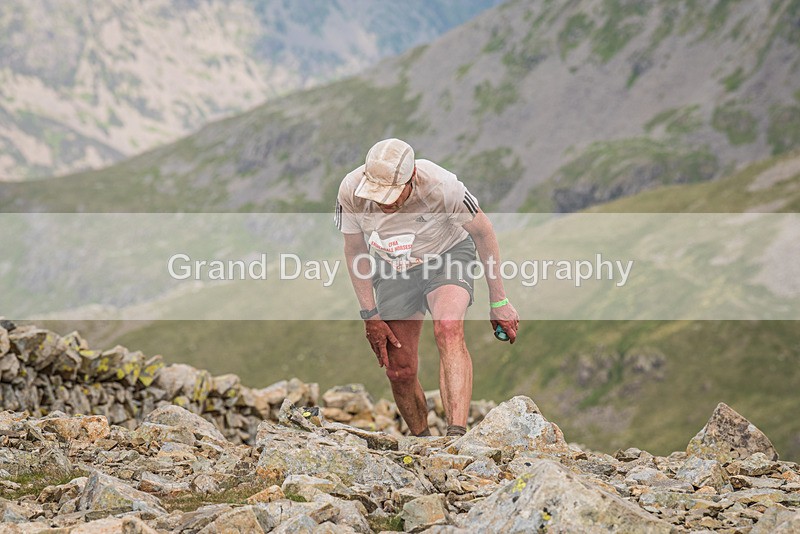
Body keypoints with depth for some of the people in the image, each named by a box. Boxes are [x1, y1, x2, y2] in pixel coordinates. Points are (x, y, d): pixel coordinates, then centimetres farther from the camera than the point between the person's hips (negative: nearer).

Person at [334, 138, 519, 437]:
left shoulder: (440, 186, -33)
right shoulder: (350, 192, -25)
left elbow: (483, 233, -16)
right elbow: (355, 252, -6)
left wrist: (498, 302, -11)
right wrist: (370, 315, -7)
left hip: (447, 257, -3)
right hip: (392, 271, 3)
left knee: (448, 329, -32)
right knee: (399, 370, -1)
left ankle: (457, 433, -41)